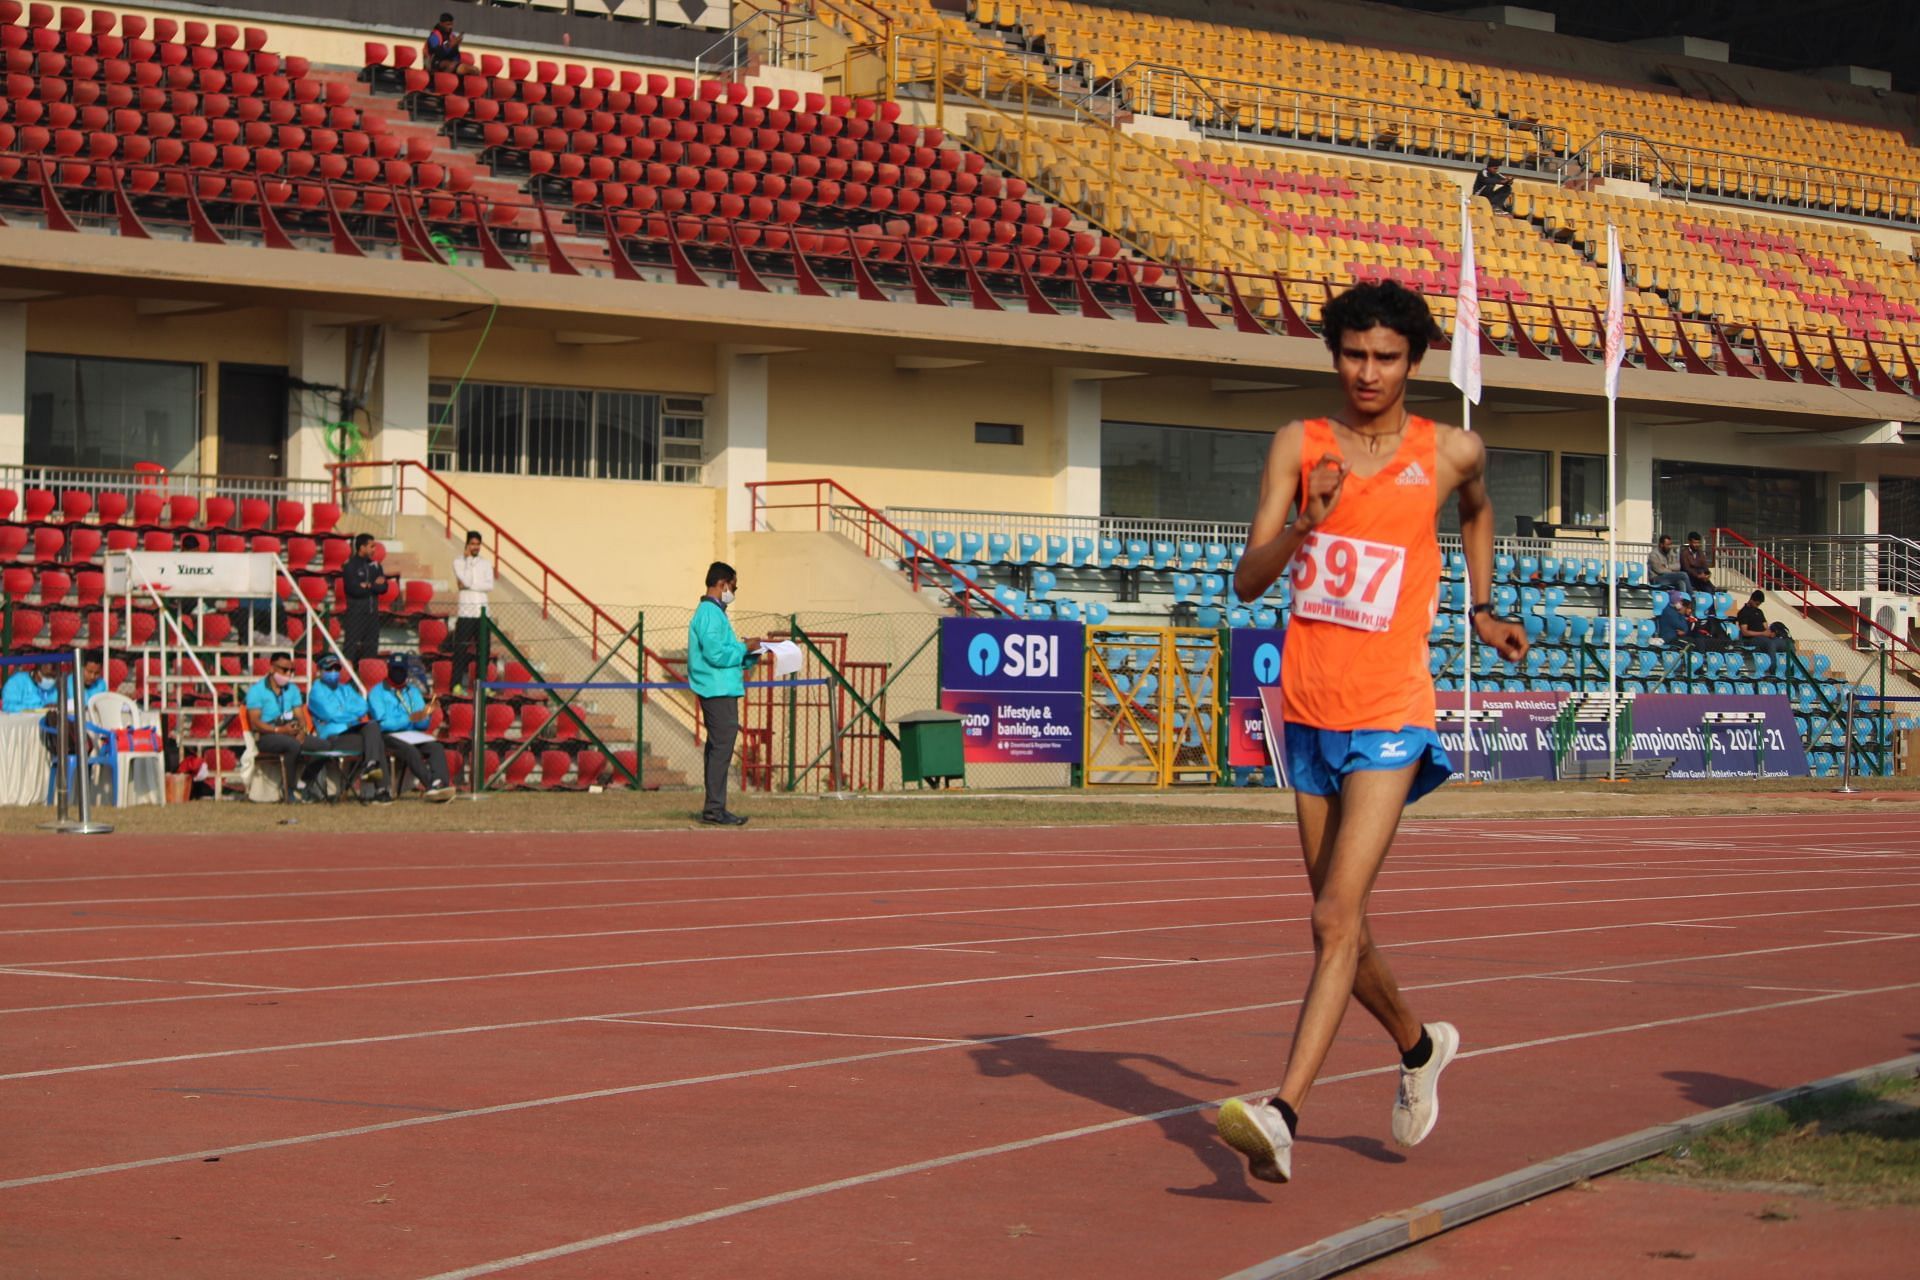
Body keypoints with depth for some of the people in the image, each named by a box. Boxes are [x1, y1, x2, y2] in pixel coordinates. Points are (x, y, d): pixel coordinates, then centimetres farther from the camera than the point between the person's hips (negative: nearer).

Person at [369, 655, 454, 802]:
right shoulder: (377, 692, 2)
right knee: (410, 750, -34)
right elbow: (382, 723, -13)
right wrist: (410, 718, -23)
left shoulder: (412, 691, 19)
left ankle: (440, 783, -45)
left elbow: (422, 726, 11)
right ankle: (432, 785, -43)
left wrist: (427, 715, -12)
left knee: (436, 748, -23)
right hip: (388, 737, -5)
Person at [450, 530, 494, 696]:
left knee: (482, 648, 3)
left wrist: (469, 586, -10)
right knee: (461, 648, -6)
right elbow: (466, 580, -13)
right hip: (465, 611, -3)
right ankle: (457, 684, -4)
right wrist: (469, 559, -7)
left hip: (482, 610, 3)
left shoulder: (486, 563, 11)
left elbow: (490, 585, -2)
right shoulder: (459, 562, 3)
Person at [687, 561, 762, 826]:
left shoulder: (712, 612, 19)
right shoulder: (710, 614, -14)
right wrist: (745, 648, -11)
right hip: (719, 692, -11)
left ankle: (714, 808, 16)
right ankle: (714, 809, -11)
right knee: (721, 748, -11)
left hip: (719, 692, 11)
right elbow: (716, 654, -22)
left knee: (717, 749, 13)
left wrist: (749, 654, 11)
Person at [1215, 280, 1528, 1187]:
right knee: (1339, 927, 15)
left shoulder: (1450, 452, 0)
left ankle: (1281, 1116, -26)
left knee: (1337, 919, -18)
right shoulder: (1300, 445, 2)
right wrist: (1306, 523, -21)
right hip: (1308, 710, 4)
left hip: (1390, 714, -4)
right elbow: (1249, 581, -5)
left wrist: (1482, 611, 28)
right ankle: (1418, 1046, 42)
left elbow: (1476, 510, 25)